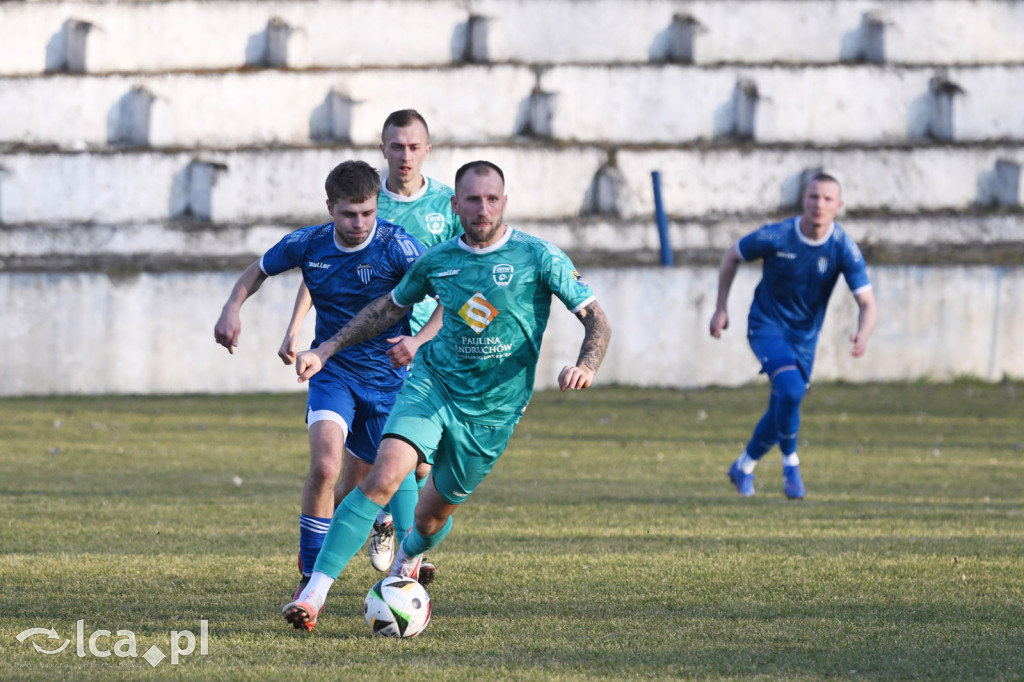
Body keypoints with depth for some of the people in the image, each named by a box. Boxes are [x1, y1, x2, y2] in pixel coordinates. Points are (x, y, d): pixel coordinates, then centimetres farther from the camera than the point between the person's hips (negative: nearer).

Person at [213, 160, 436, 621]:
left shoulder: (396, 246, -17)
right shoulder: (308, 245, -7)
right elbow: (258, 271, 13)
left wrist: (419, 340, -34)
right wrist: (233, 307, -6)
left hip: (386, 376, -1)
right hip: (333, 370, 1)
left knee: (359, 485, 9)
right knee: (325, 465, -24)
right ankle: (310, 581, -16)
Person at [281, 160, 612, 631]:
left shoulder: (537, 257, -9)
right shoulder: (438, 260, 1)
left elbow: (596, 319, -8)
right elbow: (390, 307, 19)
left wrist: (585, 366, -29)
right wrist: (327, 349, 13)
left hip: (492, 411, -1)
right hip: (432, 384, 1)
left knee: (437, 511, 11)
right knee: (383, 477, -23)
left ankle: (406, 561, 51)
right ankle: (314, 594, -27)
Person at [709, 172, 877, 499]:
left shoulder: (844, 249, -18)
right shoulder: (775, 237, -21)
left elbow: (867, 303, -20)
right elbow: (732, 256, -2)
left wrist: (863, 335, -42)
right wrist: (720, 309, -2)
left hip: (805, 335, 3)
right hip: (767, 325, -3)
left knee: (782, 411, 10)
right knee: (790, 390, -27)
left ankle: (743, 468, 36)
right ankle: (790, 464, -7)